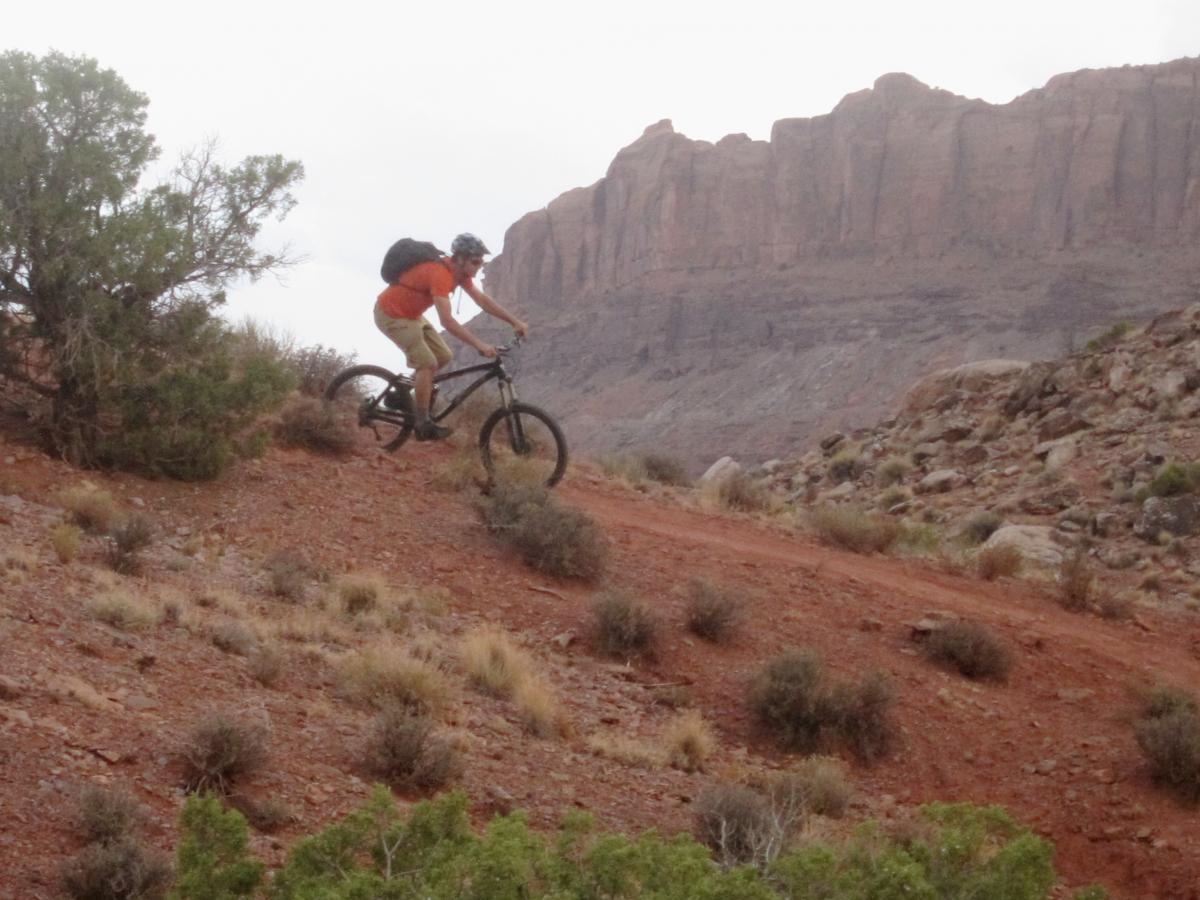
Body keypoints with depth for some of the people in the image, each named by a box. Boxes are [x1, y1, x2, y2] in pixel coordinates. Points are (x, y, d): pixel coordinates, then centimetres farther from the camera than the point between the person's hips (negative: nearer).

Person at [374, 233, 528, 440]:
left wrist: (515, 322, -3)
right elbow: (447, 321, -39)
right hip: (391, 315, -10)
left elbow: (483, 300, 3)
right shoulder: (440, 274, -32)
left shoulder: (460, 271, -4)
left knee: (443, 356, 7)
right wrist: (479, 344, -42)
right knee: (428, 364, -15)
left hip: (411, 313, 10)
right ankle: (423, 425, -6)